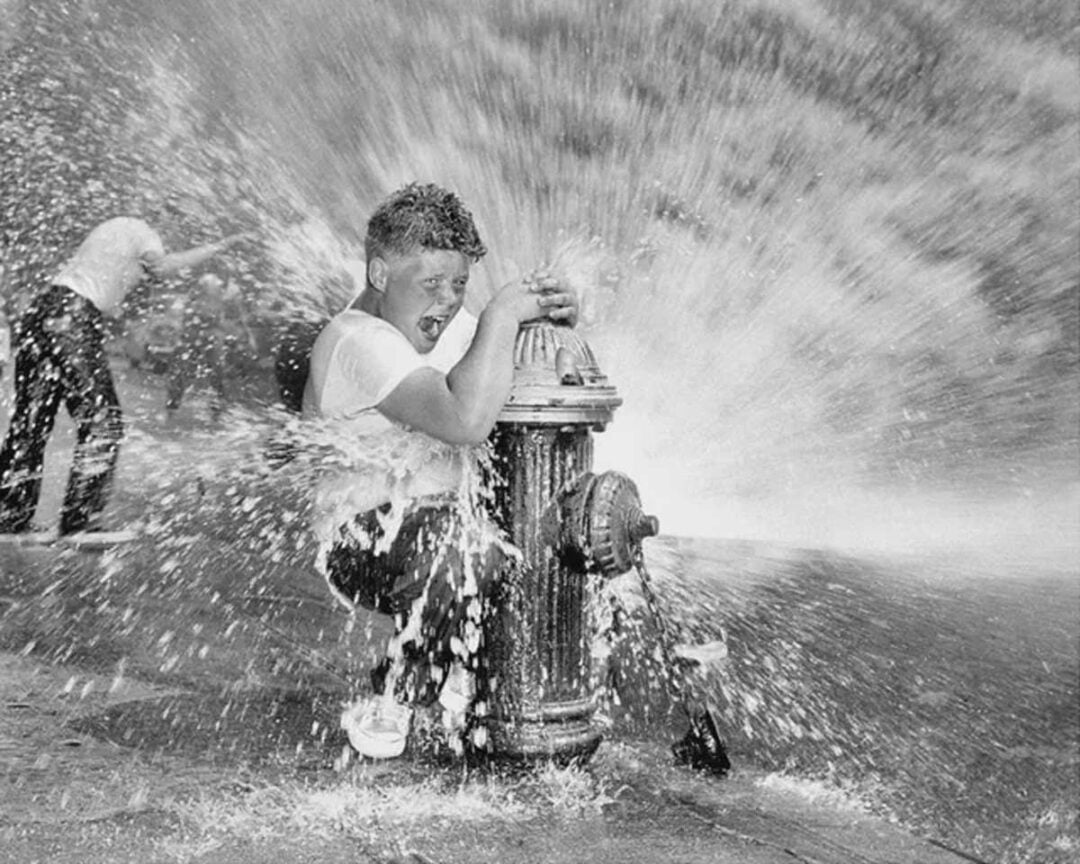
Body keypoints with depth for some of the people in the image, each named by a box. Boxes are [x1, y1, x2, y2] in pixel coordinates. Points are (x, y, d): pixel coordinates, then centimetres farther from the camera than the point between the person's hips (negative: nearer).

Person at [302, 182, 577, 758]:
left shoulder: (438, 322, 8)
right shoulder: (360, 341, -22)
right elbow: (465, 420, -37)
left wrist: (550, 317, -11)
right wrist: (502, 313, -26)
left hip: (436, 526, 9)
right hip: (357, 543, -9)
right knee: (456, 532, -38)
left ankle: (460, 678, 16)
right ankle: (388, 709, -16)